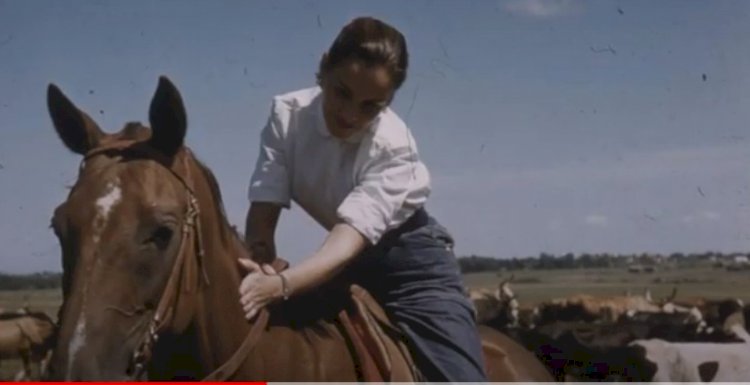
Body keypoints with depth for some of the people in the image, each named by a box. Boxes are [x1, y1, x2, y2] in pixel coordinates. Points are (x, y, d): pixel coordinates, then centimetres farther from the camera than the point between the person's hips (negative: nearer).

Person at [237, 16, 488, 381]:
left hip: (411, 259, -4)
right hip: (345, 265, 4)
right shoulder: (288, 114, -18)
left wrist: (281, 284, -57)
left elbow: (353, 234, -41)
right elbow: (264, 211, -23)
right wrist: (258, 274, -44)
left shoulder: (393, 146, -28)